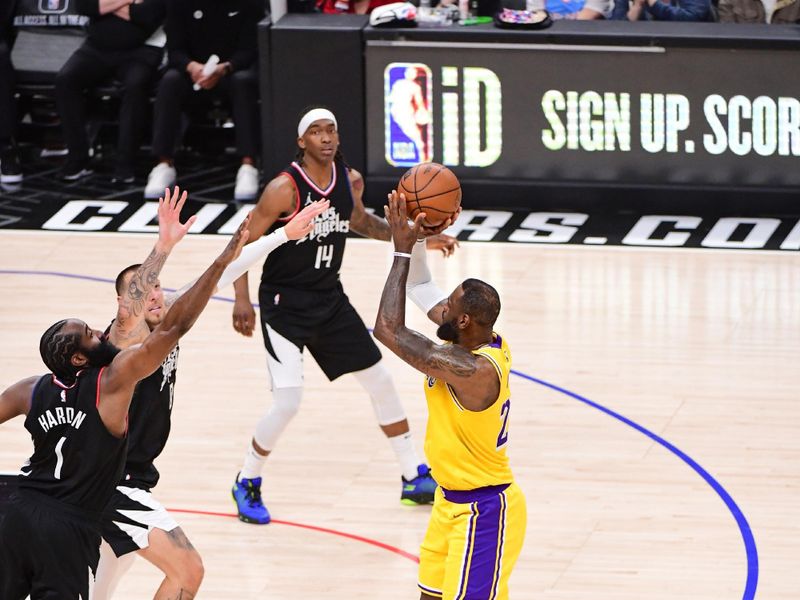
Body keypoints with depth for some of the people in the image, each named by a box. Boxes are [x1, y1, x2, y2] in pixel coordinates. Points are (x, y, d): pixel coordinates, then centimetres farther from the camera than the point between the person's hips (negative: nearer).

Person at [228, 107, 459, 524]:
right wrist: (242, 300, -23)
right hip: (284, 305, -7)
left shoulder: (350, 180, -1)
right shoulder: (285, 188, -20)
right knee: (287, 401, -16)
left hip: (330, 299, 7)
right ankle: (247, 484, 7)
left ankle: (415, 478, 24)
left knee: (380, 382, 10)